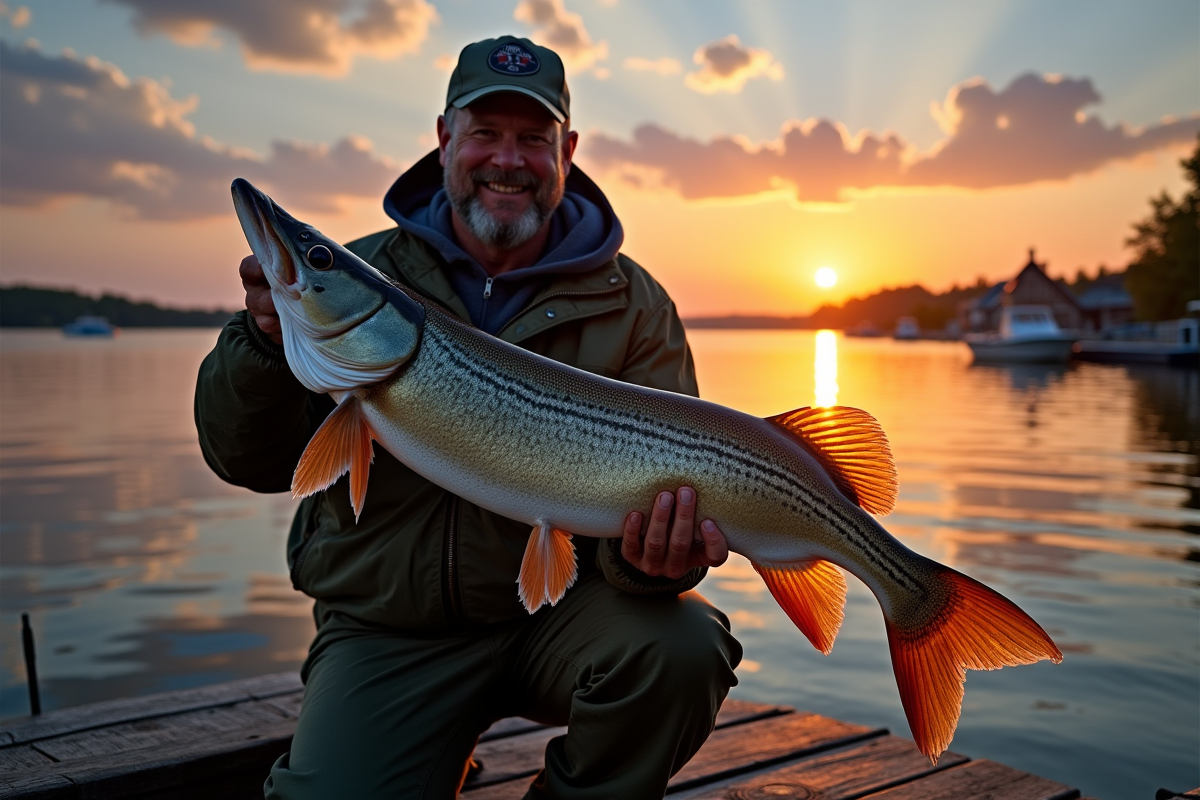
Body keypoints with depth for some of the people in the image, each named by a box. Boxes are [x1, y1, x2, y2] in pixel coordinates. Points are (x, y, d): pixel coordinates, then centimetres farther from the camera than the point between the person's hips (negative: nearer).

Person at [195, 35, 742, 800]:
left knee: (680, 648, -27)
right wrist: (267, 342, -21)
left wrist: (649, 553, -32)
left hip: (558, 604, 0)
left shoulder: (632, 306, -2)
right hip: (386, 631, 1)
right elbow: (250, 462, -1)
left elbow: (662, 487, -8)